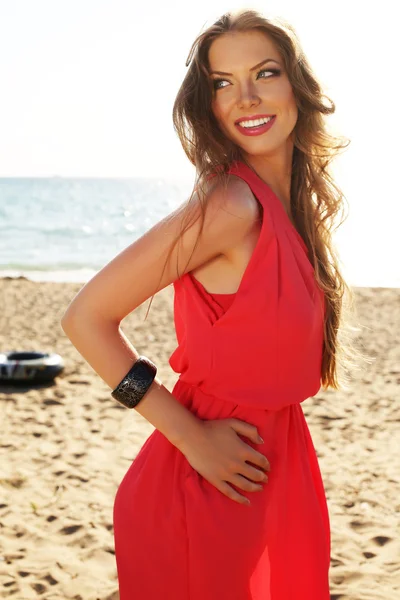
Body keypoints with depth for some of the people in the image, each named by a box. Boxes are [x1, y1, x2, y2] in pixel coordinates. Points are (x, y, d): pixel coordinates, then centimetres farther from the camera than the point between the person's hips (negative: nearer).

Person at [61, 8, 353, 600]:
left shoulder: (297, 204, 4)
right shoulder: (229, 204, -21)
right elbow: (86, 317, -22)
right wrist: (193, 437, -20)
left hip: (276, 475, 8)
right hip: (209, 493, -8)